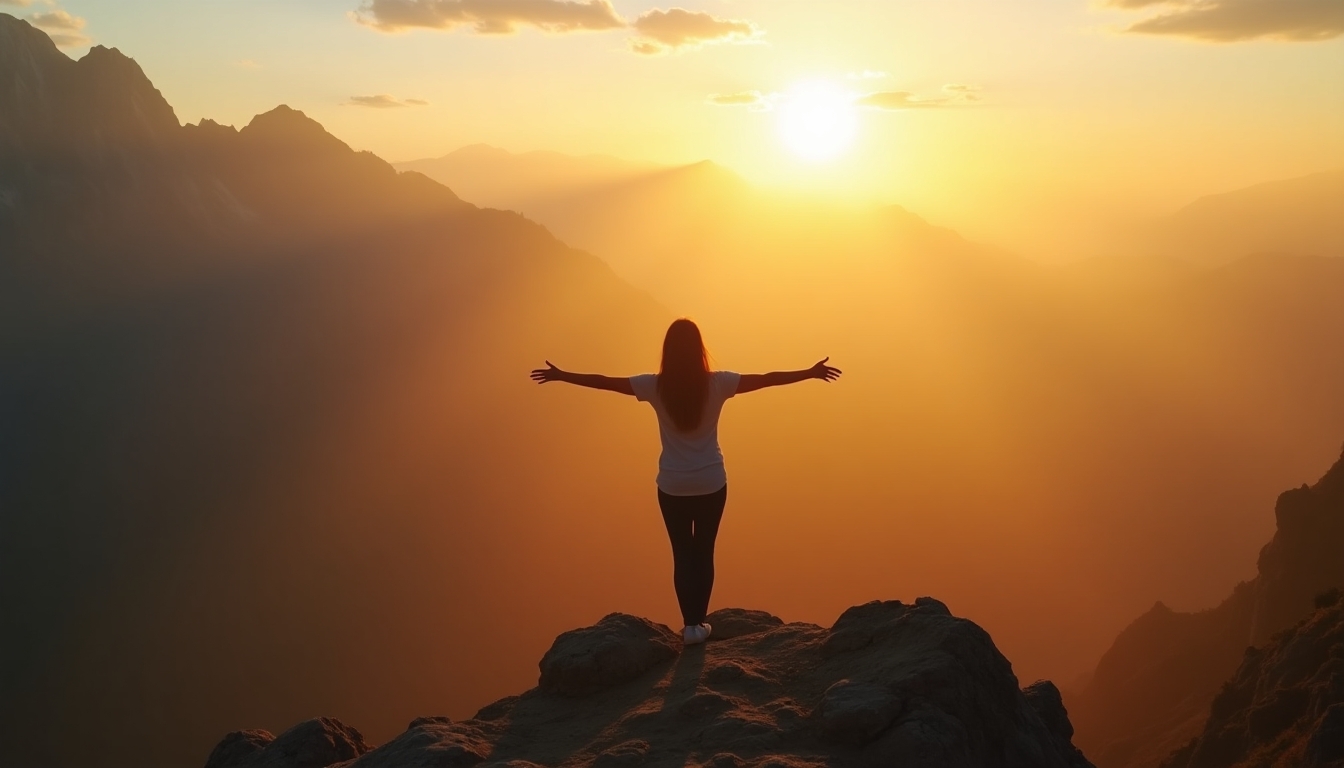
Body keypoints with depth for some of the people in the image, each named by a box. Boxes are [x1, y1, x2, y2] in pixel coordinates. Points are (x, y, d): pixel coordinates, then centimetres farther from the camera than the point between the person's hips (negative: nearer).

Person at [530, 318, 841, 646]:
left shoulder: (655, 386, -10)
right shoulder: (717, 384, -10)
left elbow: (602, 381, -2)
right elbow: (766, 379, -3)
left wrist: (560, 375, 10)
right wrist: (811, 373, 7)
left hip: (673, 487, 0)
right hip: (711, 484, 0)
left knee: (682, 554, 9)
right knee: (704, 553, 12)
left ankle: (691, 625, 9)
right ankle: (699, 623, 17)